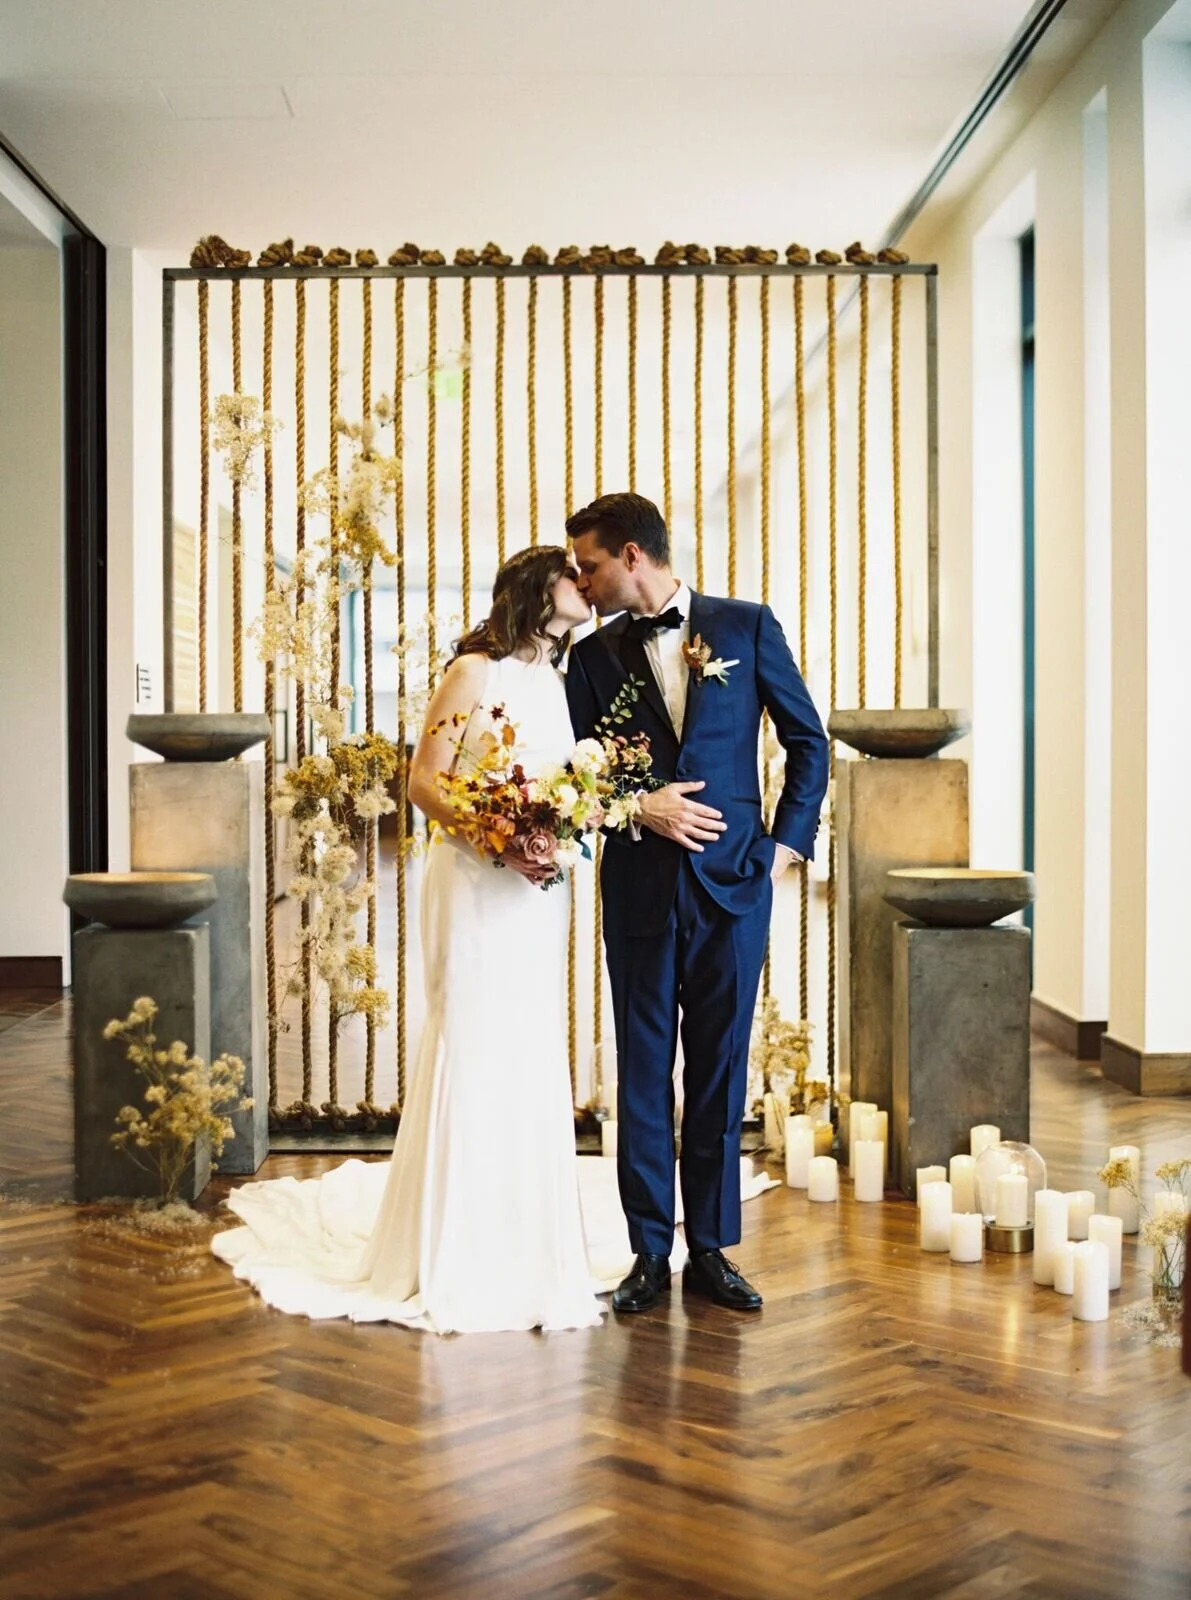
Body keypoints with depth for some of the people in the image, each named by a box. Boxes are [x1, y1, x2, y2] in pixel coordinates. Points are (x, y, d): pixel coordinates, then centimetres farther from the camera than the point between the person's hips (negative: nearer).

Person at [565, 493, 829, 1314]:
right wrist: (639, 809, -12)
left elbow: (808, 740, 7)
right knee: (644, 1069, 5)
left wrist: (786, 842, 0)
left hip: (734, 881, -1)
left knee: (721, 1067, 6)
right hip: (640, 885, 1)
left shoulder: (746, 626, 3)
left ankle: (712, 1248, 17)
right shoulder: (594, 655, 6)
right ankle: (650, 1252, 15)